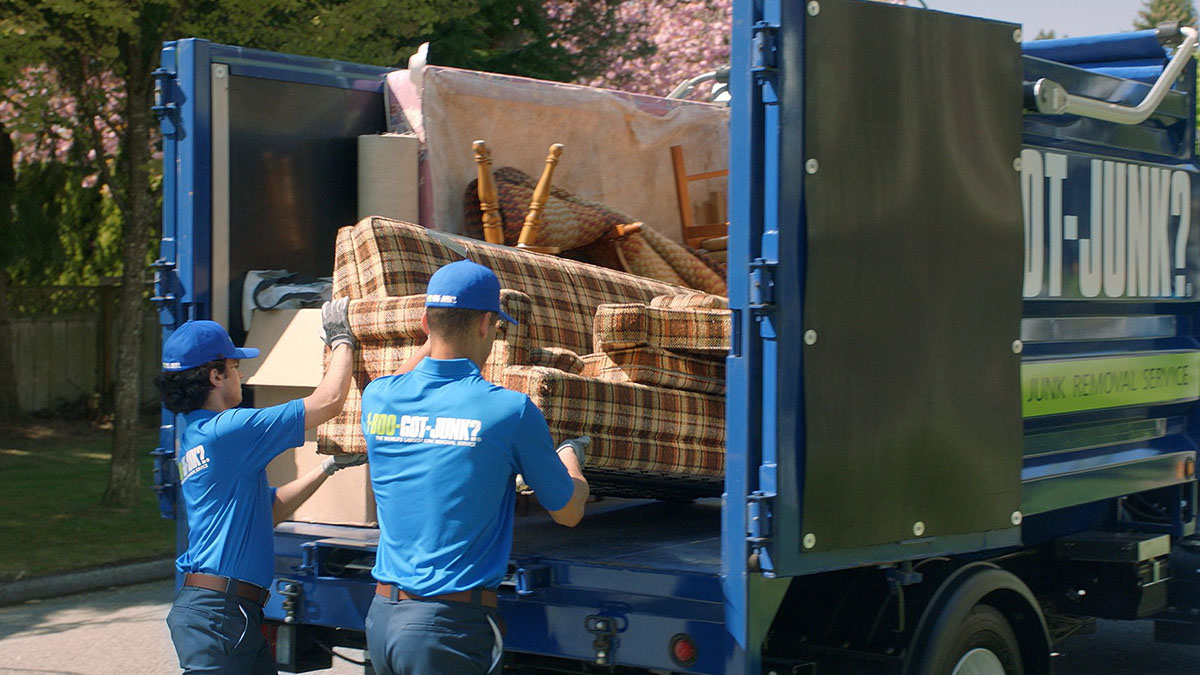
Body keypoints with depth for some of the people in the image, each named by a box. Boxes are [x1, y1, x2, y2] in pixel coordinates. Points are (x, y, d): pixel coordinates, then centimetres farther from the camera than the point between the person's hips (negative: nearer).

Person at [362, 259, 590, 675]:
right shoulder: (510, 411, -11)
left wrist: (435, 337, 43)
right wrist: (570, 454, 24)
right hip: (450, 625, -5)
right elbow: (568, 512, 4)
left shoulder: (377, 397, 2)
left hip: (381, 615, 6)